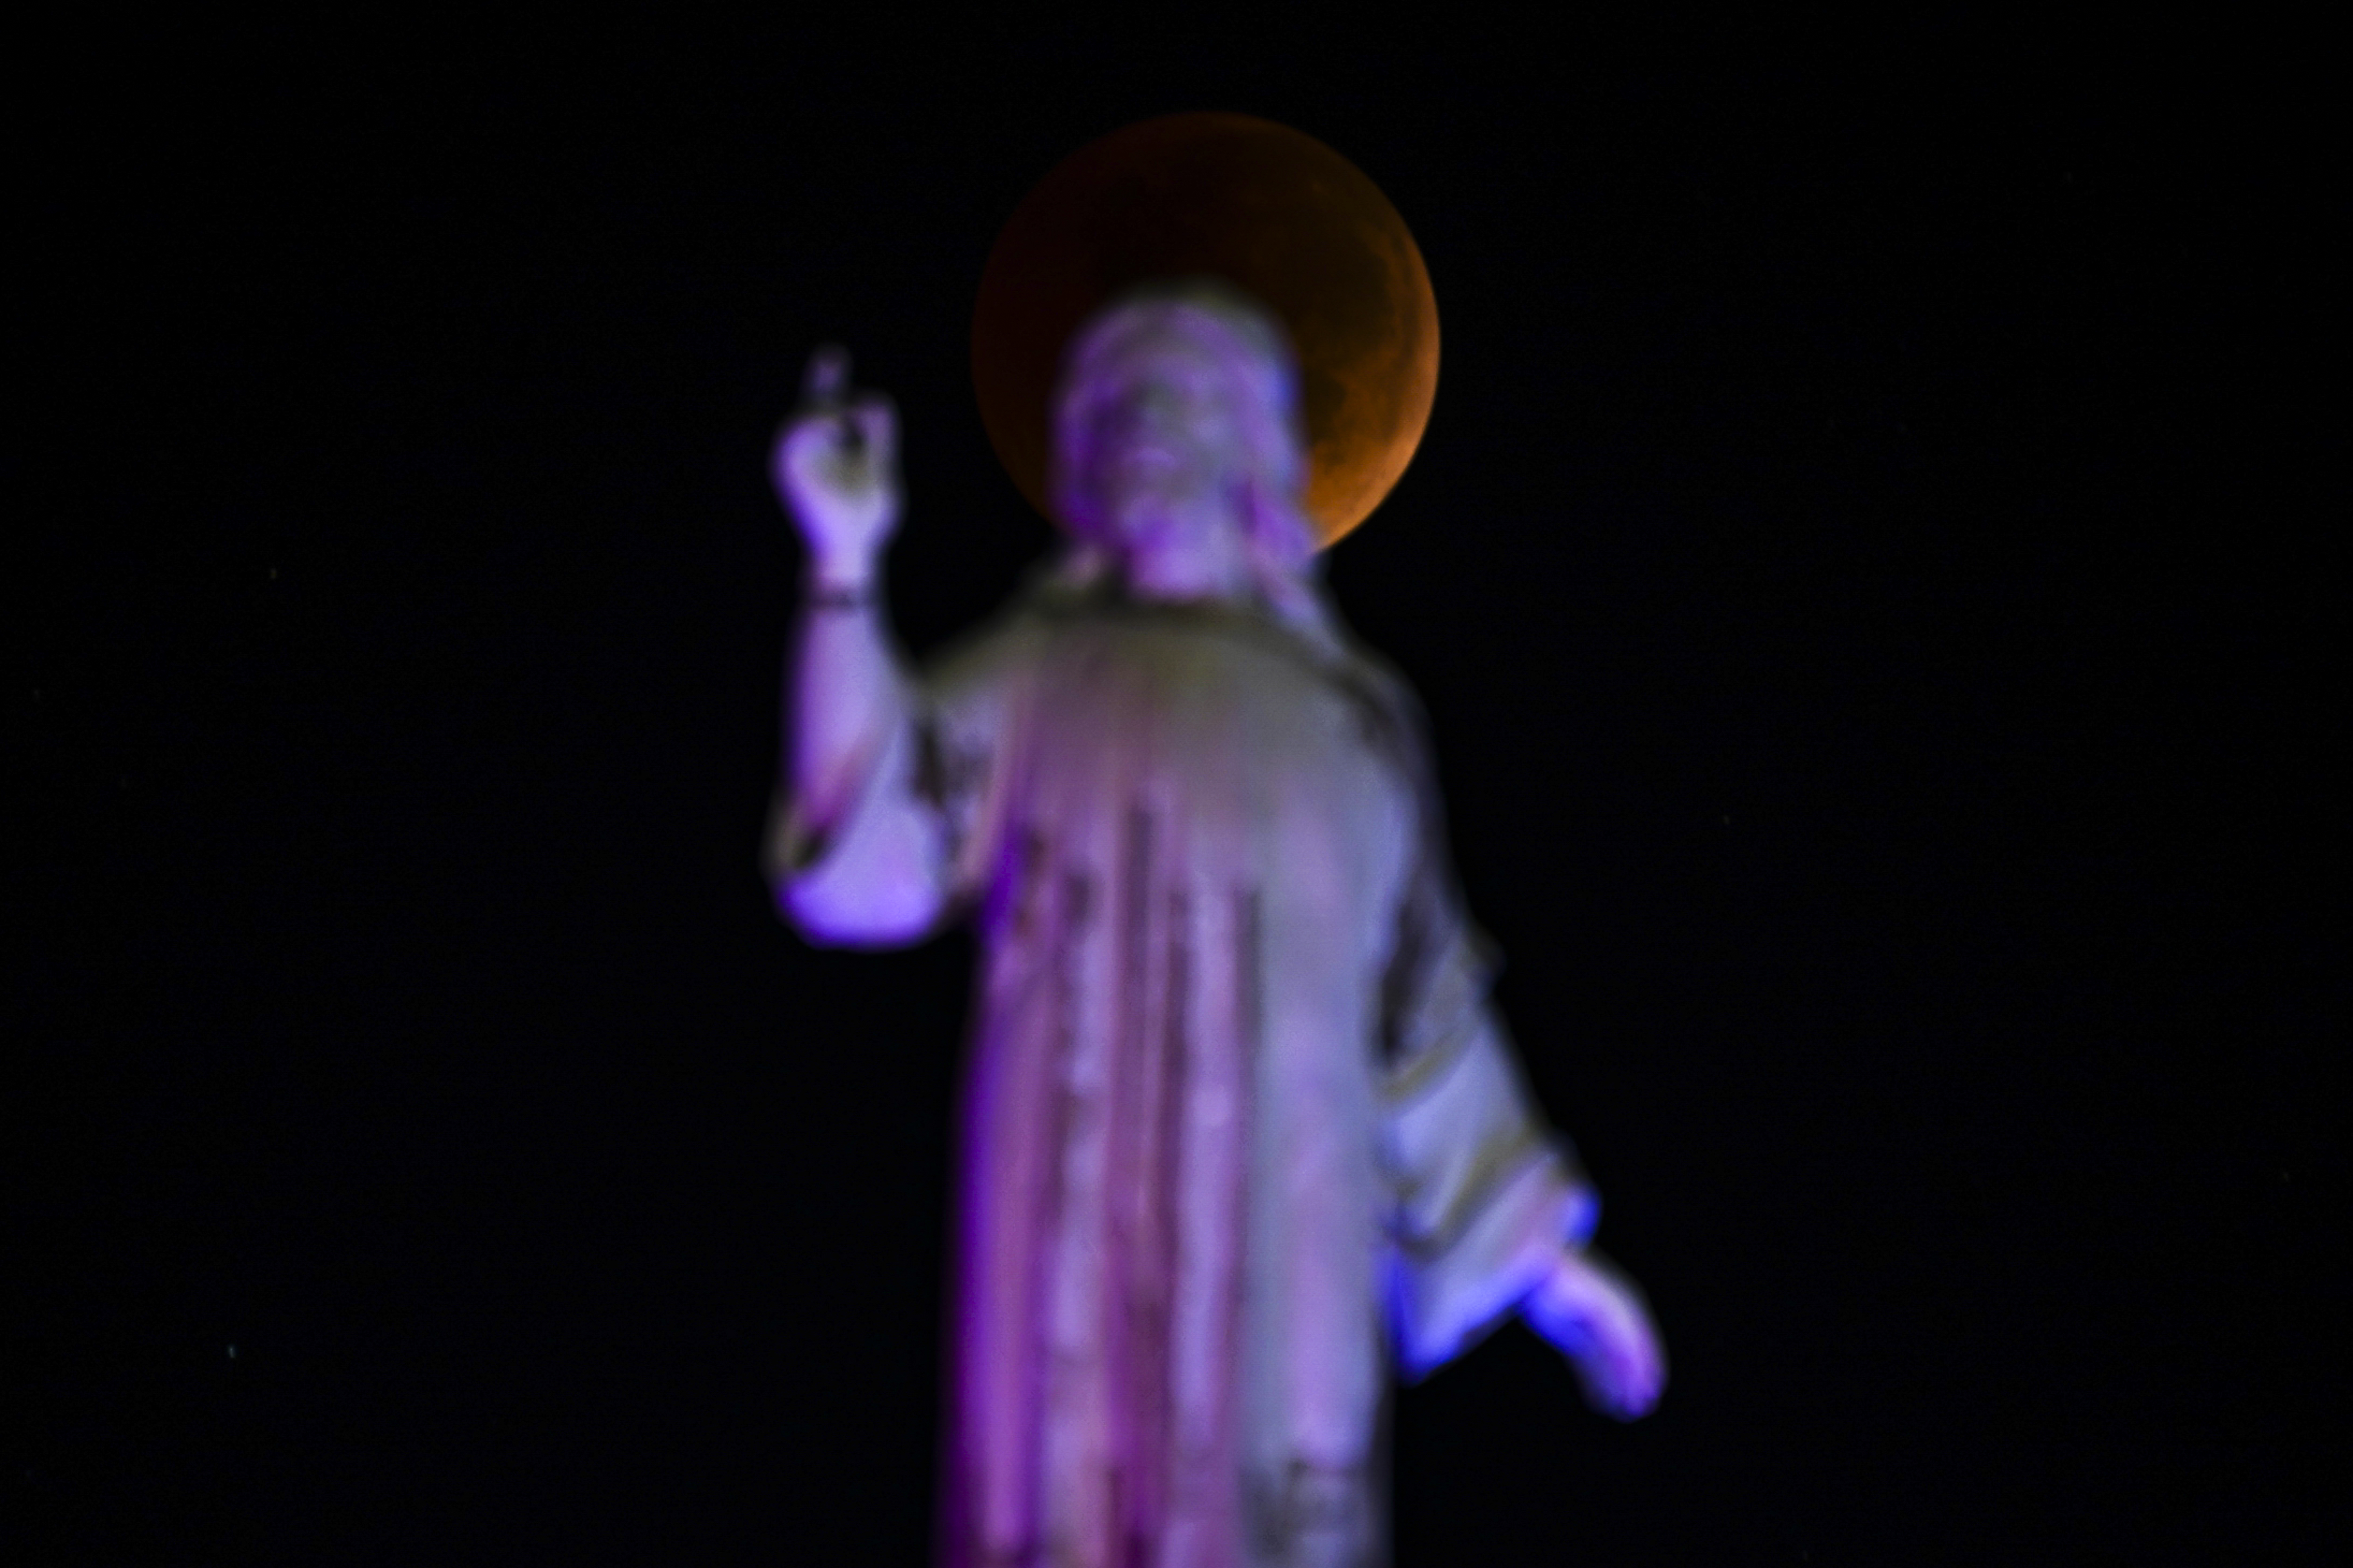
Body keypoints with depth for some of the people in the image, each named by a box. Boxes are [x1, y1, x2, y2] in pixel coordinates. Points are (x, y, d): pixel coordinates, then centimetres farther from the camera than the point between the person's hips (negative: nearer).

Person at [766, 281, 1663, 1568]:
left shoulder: (1350, 714, 16)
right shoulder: (1031, 681, 11)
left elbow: (1429, 1013, 19)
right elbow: (867, 854, -6)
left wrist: (1545, 1266, 17)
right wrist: (846, 569, -14)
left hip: (1279, 1236, 2)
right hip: (1078, 1232, -1)